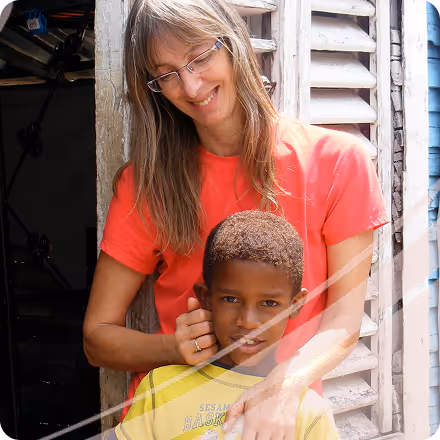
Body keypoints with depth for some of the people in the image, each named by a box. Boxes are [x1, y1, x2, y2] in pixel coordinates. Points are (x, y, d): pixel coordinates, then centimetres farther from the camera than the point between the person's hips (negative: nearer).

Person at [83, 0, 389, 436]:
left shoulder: (338, 161, -5)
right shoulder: (144, 182, -3)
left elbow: (344, 319, -5)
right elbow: (98, 337, 0)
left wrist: (284, 385, -23)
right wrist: (175, 348, -18)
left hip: (286, 414, -1)